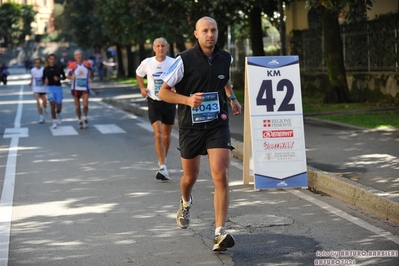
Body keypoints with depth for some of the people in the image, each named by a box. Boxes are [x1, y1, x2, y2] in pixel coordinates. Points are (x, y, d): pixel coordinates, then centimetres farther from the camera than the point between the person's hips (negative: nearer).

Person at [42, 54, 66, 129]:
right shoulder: (46, 69, 4)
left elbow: (64, 77, 7)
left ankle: (58, 114, 37)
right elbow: (43, 78, 11)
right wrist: (45, 81, -12)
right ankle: (54, 121, -2)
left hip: (58, 87, 0)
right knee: (52, 105, -12)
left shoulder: (59, 68, 0)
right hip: (50, 87, 0)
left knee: (59, 107, 2)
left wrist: (59, 78, -13)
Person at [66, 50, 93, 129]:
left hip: (85, 88, 0)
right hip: (75, 88, 0)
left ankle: (85, 118, 13)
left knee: (85, 105, -13)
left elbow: (91, 72, 17)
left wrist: (91, 78, -1)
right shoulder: (72, 65, -7)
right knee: (77, 106, 6)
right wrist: (71, 77, -23)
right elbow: (68, 76, -1)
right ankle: (79, 120, 25)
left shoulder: (87, 64, -2)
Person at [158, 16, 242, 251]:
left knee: (221, 176, -16)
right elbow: (163, 92, -7)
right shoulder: (184, 60, -11)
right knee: (190, 177, 15)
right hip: (190, 126, -1)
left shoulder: (225, 58, 2)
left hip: (218, 124, 1)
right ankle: (186, 203, 52)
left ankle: (220, 233, -15)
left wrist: (232, 98, 10)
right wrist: (188, 99, -22)